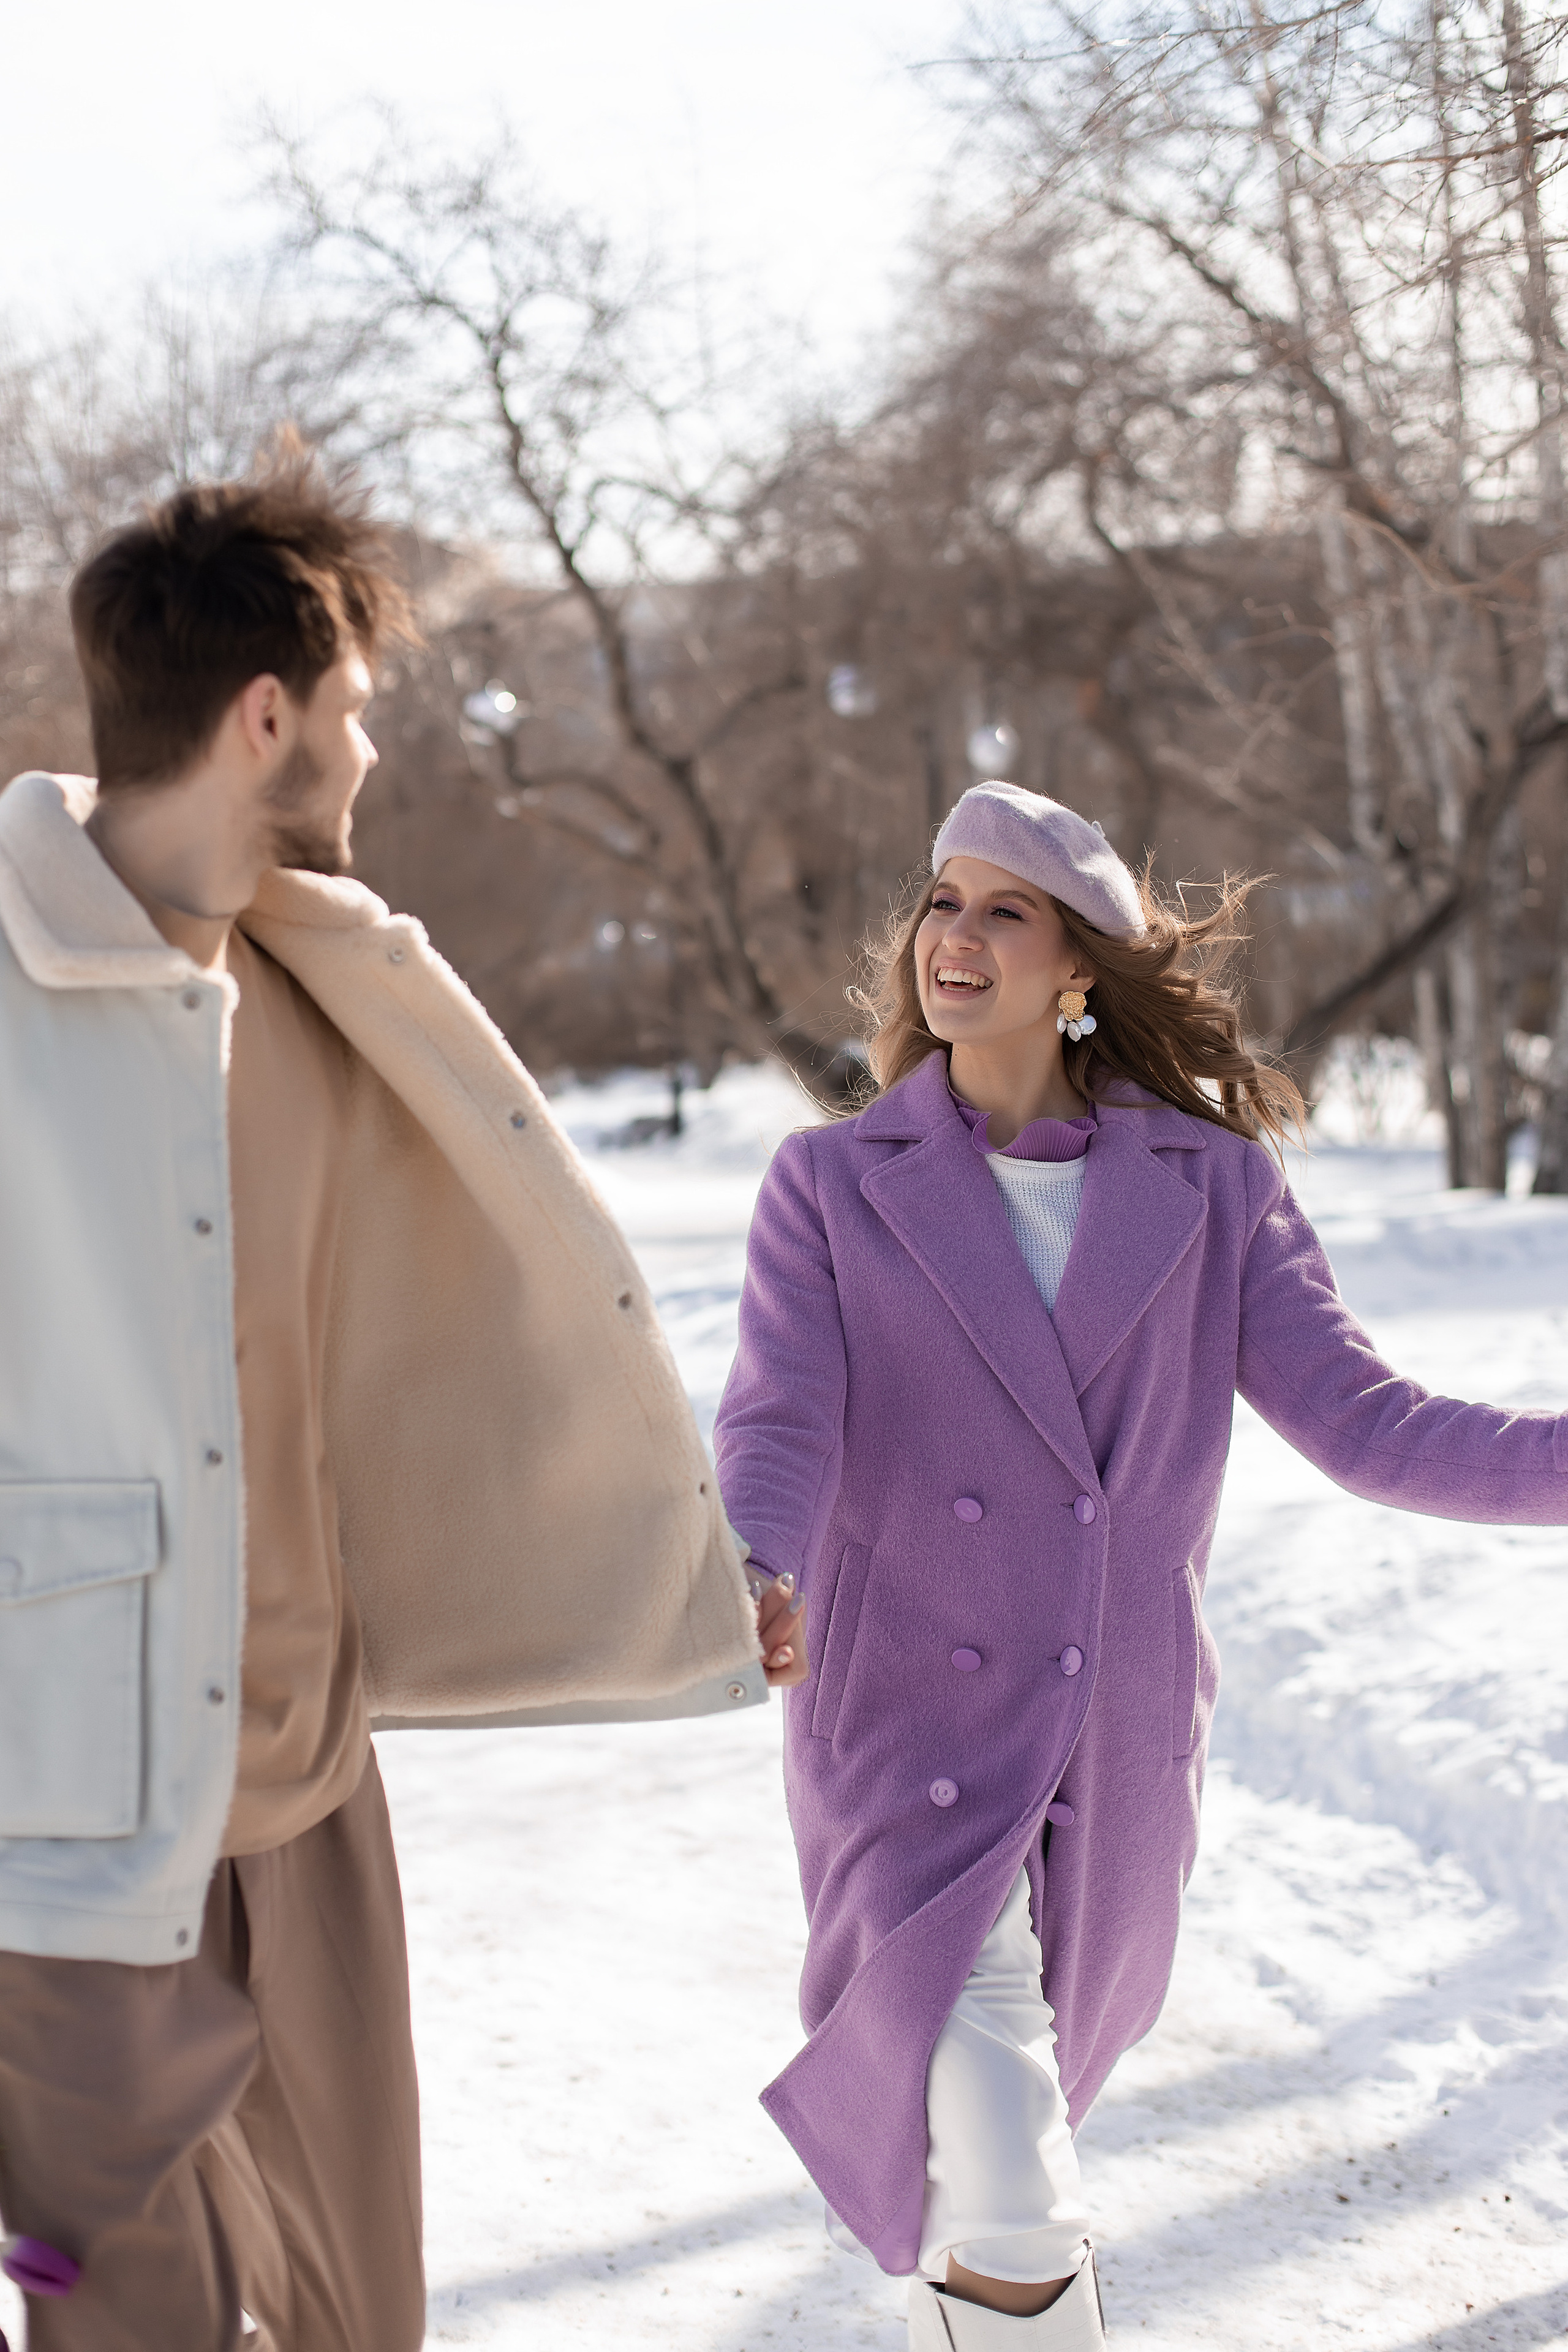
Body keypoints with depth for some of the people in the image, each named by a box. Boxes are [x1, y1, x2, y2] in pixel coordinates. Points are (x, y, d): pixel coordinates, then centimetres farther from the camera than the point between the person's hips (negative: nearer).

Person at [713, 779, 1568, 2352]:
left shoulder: (1209, 1186, 2)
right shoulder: (831, 1187, -2)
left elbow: (1360, 1420, -5)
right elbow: (779, 1425, -14)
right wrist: (755, 1575, -36)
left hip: (1118, 1749, 3)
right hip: (911, 1733, -3)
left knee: (1010, 2103, 24)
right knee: (1010, 2215, -18)